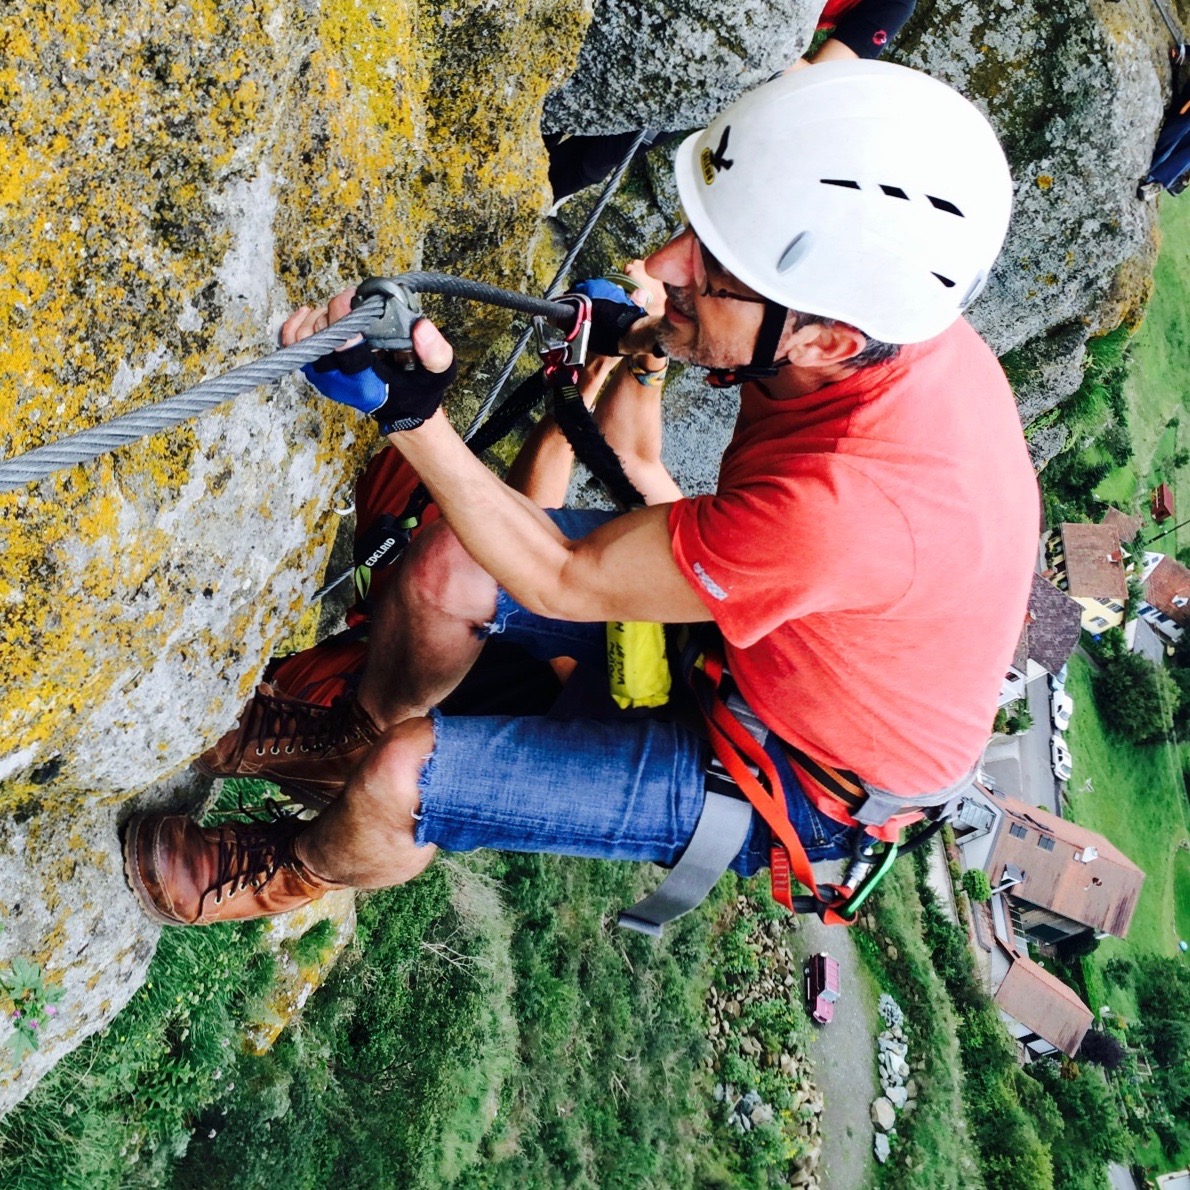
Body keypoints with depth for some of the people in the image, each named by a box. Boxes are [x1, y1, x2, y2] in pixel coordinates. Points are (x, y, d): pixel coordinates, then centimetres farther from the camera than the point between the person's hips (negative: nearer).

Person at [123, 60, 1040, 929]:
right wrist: (650, 334, -8)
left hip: (808, 781, -7)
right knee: (446, 566, -1)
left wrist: (410, 418, -27)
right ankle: (358, 731, 33)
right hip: (755, 623, 7)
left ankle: (299, 872, 26)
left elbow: (562, 581, -28)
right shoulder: (885, 308, -20)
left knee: (399, 780, -12)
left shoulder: (847, 501, -43)